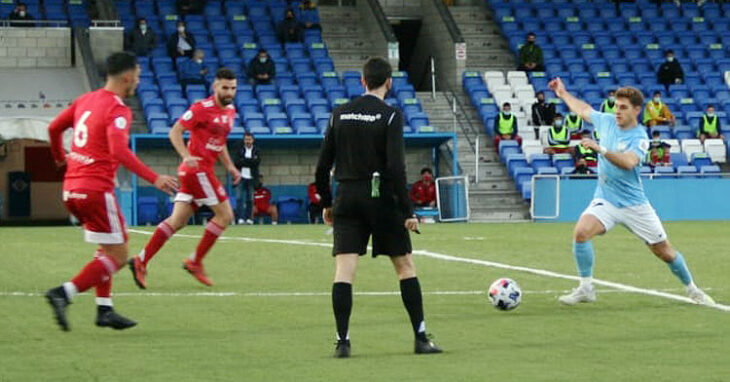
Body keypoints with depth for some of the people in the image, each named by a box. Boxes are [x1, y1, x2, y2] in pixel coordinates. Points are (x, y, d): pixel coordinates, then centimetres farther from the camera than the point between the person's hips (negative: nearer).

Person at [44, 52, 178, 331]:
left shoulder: (85, 100, 11)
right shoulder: (118, 111, -13)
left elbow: (54, 128, 20)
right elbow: (119, 151, -28)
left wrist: (60, 158, 38)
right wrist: (154, 179, -30)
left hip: (71, 189, 9)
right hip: (96, 190, -9)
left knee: (108, 250, 22)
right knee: (118, 256, -2)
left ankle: (104, 309, 18)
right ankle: (64, 293, -14)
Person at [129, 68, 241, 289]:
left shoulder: (230, 111, 14)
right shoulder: (202, 108, -12)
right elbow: (175, 132, -15)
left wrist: (229, 167, 18)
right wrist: (186, 156, -29)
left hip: (204, 171, 8)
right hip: (197, 170, -8)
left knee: (177, 221, 5)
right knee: (225, 215, -6)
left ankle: (141, 261, 5)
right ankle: (195, 262, 2)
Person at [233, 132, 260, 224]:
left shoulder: (257, 150, 8)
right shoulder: (239, 149, 7)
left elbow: (257, 162, -7)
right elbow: (237, 162, -6)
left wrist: (244, 161, -9)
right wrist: (251, 161, -11)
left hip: (251, 178, 1)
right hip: (241, 177, -1)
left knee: (250, 199, 2)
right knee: (240, 198, -9)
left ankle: (248, 218, 6)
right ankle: (241, 218, -11)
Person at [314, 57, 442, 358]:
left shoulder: (340, 114, 6)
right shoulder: (390, 116, -7)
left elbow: (323, 165, 7)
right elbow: (396, 167, -15)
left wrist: (326, 203, 18)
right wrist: (407, 211, -11)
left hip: (346, 198, 3)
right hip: (381, 198, -3)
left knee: (343, 271, -1)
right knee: (405, 266, 9)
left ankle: (342, 341, -10)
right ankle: (421, 338, 10)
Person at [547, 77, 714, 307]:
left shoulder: (639, 138, -15)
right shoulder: (607, 121, 1)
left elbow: (629, 162, -35)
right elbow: (583, 110, 22)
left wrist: (600, 149, -42)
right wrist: (563, 94, 31)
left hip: (634, 204, -3)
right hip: (605, 200, 3)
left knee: (664, 251, 5)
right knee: (581, 232, -25)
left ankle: (692, 290, 29)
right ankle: (585, 289, -13)